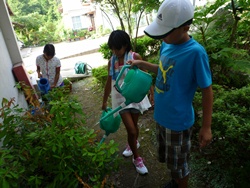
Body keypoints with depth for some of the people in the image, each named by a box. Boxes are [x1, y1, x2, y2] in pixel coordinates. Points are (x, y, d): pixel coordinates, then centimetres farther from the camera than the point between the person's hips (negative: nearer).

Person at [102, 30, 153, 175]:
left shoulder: (135, 57, -10)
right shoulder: (112, 61, -3)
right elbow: (109, 83, 6)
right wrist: (105, 101, 12)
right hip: (121, 98, 1)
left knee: (134, 125, 18)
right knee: (131, 130, -1)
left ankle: (133, 143, 51)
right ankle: (136, 158, 23)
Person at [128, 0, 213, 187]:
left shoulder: (196, 52, -23)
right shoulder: (167, 45, -3)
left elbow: (207, 90, -16)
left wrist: (206, 127, -13)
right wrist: (141, 64, 2)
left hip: (178, 121, -7)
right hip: (162, 116, 7)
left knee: (178, 165, 17)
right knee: (167, 159, 28)